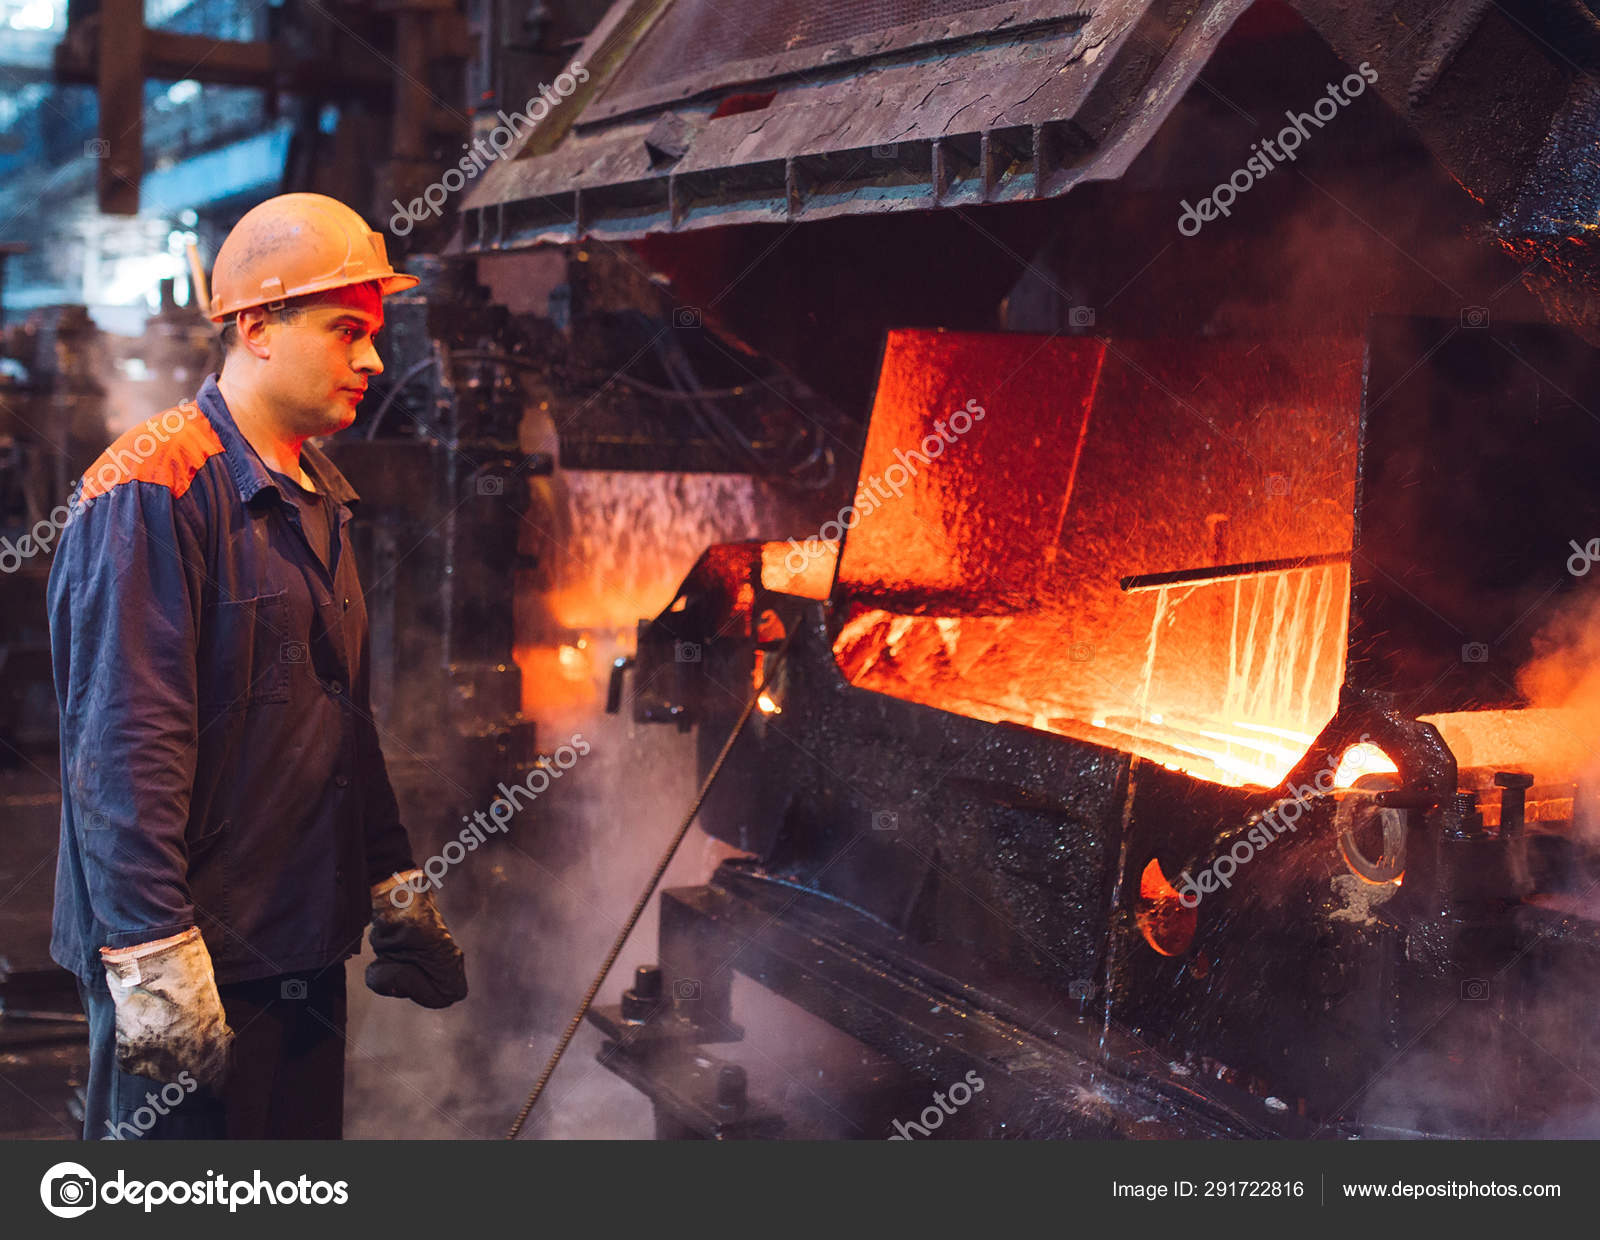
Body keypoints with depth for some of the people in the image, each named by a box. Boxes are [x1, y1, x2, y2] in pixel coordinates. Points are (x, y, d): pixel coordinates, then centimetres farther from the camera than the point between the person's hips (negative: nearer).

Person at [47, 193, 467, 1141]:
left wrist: (396, 887, 19)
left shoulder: (318, 495, 15)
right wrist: (156, 959, -23)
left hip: (306, 947, 9)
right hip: (190, 963, -8)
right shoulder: (154, 487, -14)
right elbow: (125, 747, -20)